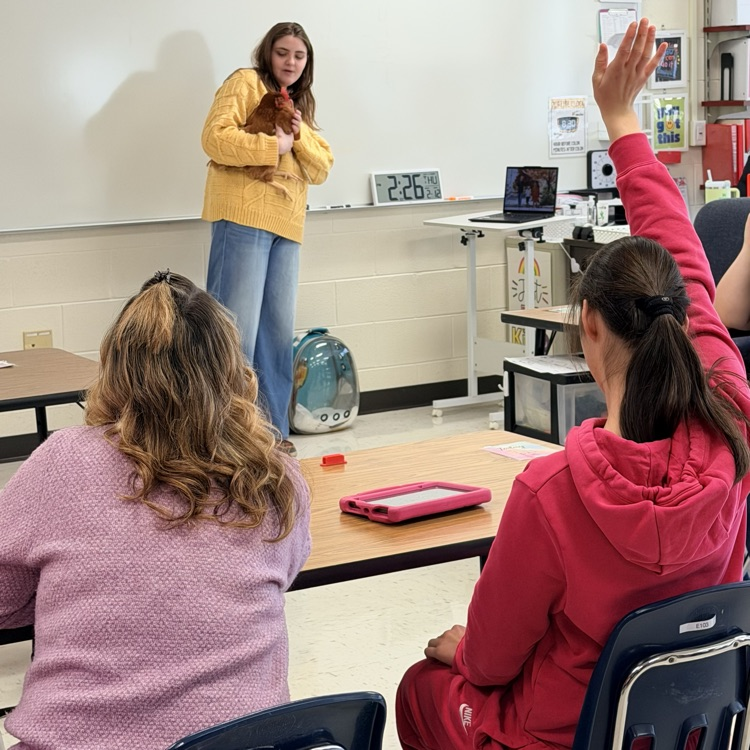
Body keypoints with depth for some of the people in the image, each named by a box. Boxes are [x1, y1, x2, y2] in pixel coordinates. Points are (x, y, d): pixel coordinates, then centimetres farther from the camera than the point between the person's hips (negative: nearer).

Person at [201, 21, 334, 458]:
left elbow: (322, 169, 15)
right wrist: (272, 145, -12)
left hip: (286, 226, 7)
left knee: (279, 332, 7)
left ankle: (272, 431, 14)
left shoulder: (301, 104, 24)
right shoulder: (245, 83, 2)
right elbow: (215, 137, -12)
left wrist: (300, 136, -1)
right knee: (237, 328, -10)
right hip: (244, 217, -7)